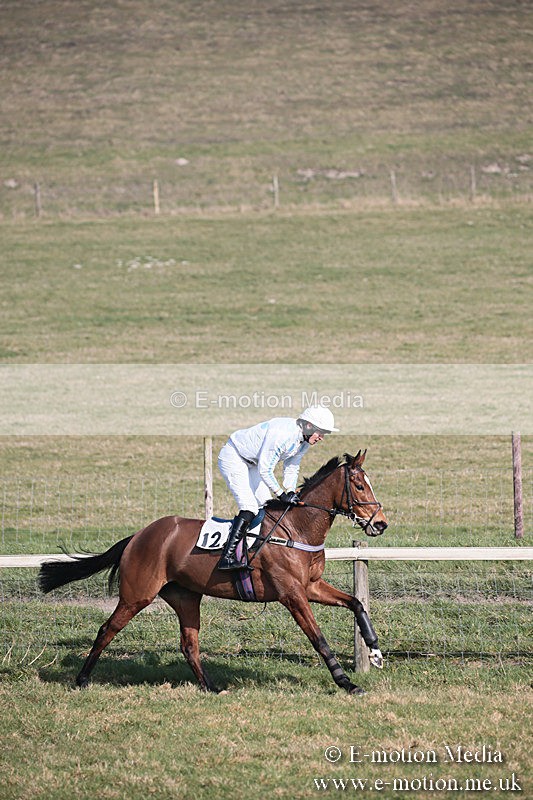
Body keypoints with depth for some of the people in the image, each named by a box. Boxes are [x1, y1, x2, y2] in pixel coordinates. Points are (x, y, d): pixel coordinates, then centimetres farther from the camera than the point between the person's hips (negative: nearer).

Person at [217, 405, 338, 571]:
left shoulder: (305, 441, -4)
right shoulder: (281, 433, -34)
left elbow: (292, 468, 6)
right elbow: (265, 469, -29)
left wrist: (291, 493, -8)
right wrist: (282, 494, -24)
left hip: (252, 463, 10)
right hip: (233, 457, -10)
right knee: (249, 507, -21)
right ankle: (227, 558, -26)